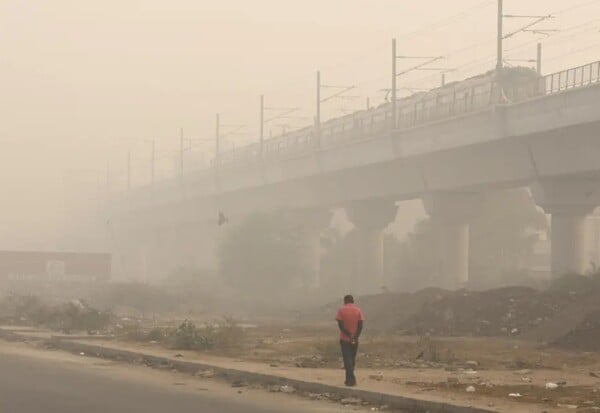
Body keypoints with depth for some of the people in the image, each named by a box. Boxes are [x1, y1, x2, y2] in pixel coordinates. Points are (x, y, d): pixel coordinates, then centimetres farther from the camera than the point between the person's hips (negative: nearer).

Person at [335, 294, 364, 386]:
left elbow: (340, 325, -12)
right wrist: (355, 337, -11)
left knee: (347, 359, -5)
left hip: (344, 339, -2)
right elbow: (360, 325, -7)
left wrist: (349, 335, -14)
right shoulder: (358, 310, 2)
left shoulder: (341, 310, -4)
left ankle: (351, 379, -18)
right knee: (352, 358, 15)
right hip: (355, 340, 3)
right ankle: (349, 379, 20)